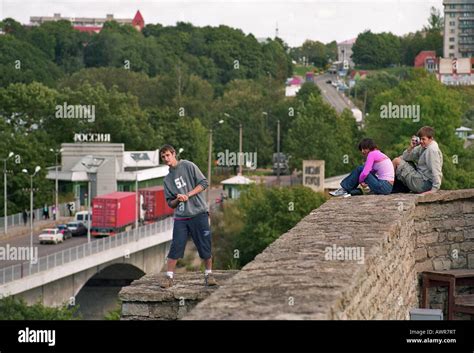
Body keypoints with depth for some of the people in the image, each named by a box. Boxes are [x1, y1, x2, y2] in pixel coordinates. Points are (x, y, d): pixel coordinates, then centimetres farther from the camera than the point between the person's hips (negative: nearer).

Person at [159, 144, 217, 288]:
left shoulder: (188, 166, 2)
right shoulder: (167, 179, 15)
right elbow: (170, 203, 14)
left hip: (199, 213, -3)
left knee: (205, 247, 0)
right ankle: (169, 277, 0)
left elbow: (204, 183, -4)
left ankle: (209, 274, 12)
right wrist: (177, 200, -8)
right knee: (176, 247, -4)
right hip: (180, 217, 3)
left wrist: (188, 195, -11)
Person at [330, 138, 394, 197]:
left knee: (359, 169, -3)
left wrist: (360, 181, 4)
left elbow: (365, 173, -15)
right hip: (389, 187, 10)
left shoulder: (372, 154, -7)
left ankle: (345, 189, 5)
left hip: (383, 187, -10)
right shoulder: (379, 154, 21)